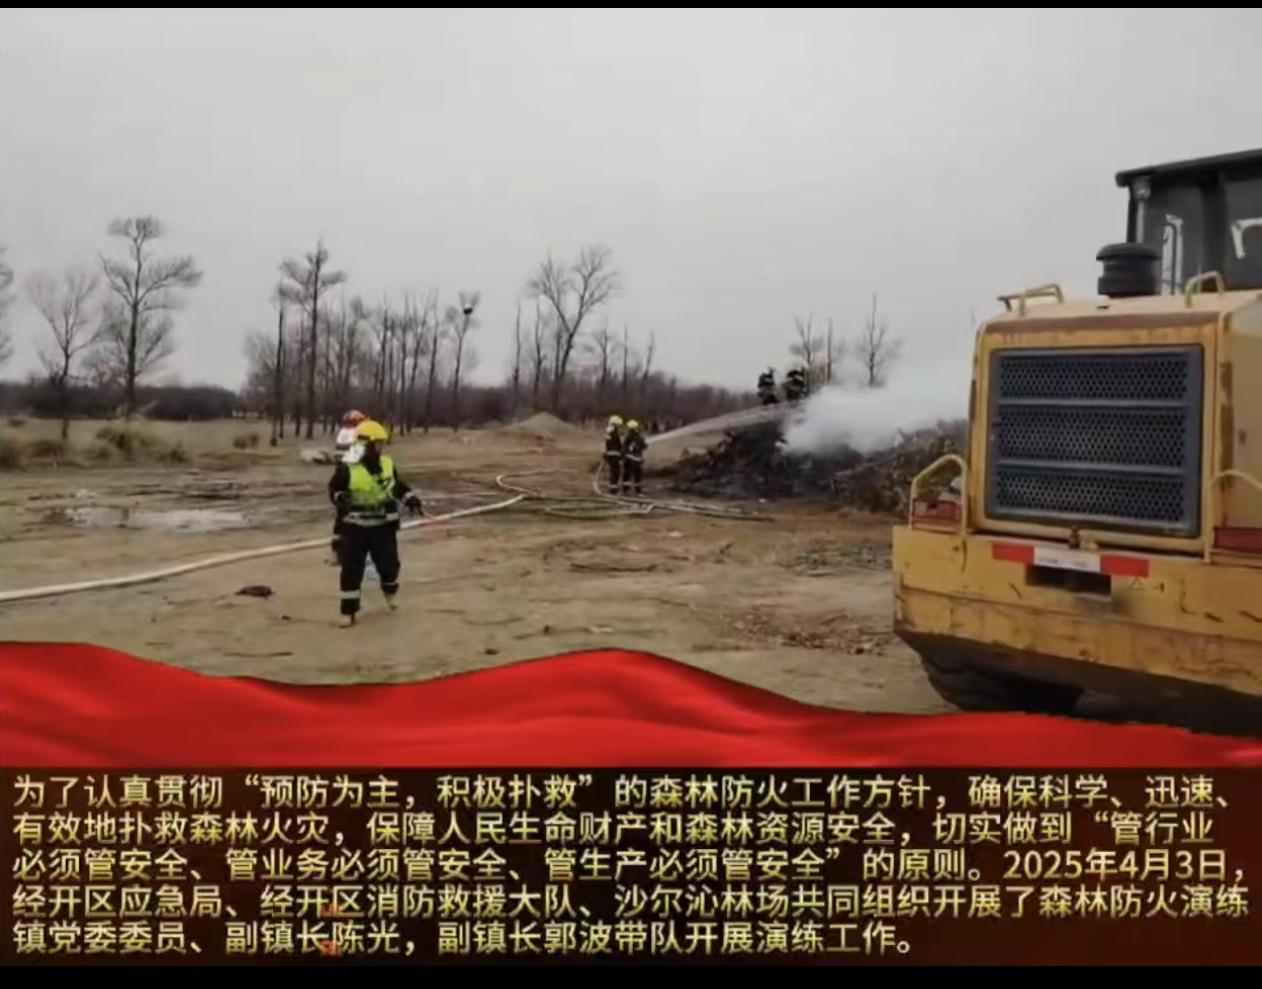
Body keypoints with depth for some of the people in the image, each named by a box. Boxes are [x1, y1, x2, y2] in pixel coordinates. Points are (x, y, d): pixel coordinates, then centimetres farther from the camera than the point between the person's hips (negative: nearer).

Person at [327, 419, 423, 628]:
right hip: (355, 527, -3)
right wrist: (340, 498, -23)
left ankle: (390, 592, 43)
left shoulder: (388, 464, 3)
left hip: (383, 526, 3)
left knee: (389, 563, 9)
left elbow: (398, 485, 17)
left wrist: (411, 498, 5)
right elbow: (333, 488, -2)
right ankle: (348, 611, 8)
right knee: (351, 569, -2)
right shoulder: (347, 469, -11)